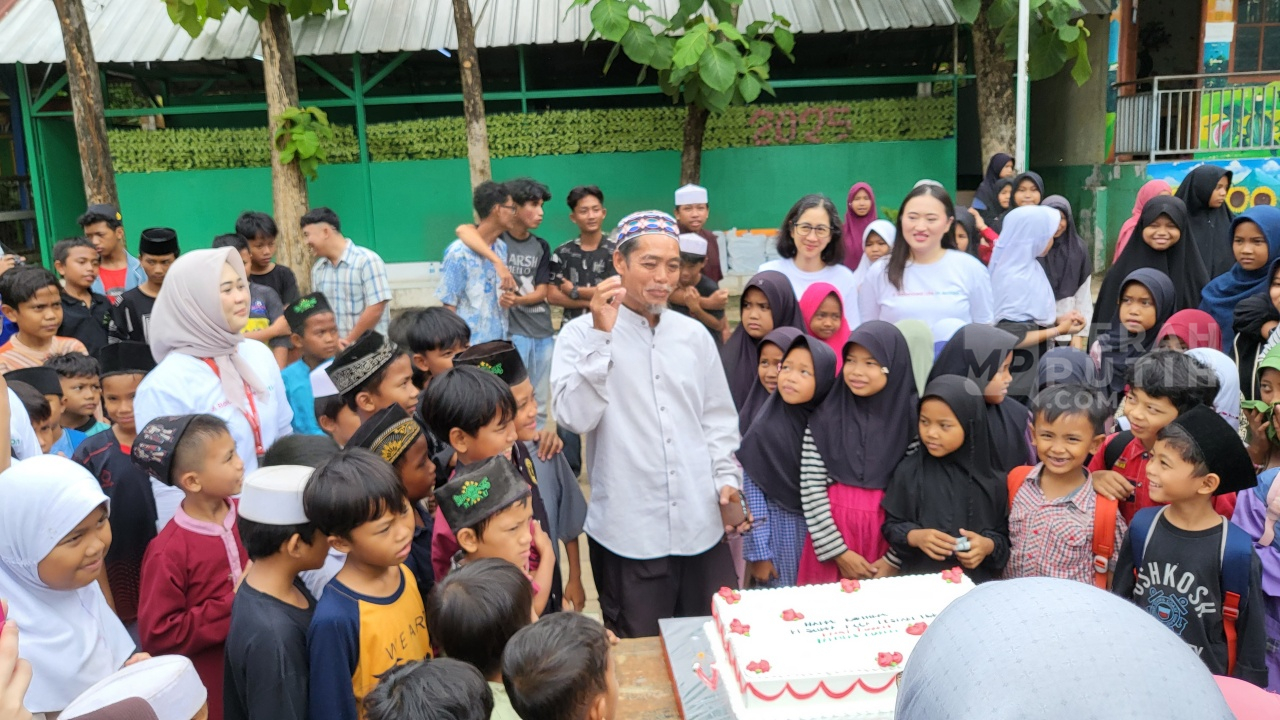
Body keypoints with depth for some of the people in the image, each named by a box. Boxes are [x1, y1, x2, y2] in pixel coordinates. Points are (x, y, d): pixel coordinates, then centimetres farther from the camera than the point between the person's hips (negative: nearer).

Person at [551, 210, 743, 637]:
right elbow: (575, 417, -19)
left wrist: (726, 477, 1)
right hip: (628, 533, -4)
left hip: (701, 526, 4)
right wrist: (601, 335, -22)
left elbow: (718, 417, 14)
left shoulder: (694, 335, 8)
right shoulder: (582, 334, -6)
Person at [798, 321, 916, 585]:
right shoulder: (824, 418, -3)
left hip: (890, 538, 0)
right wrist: (840, 553, -7)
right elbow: (811, 491, -3)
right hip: (833, 534, 1)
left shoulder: (913, 419, -4)